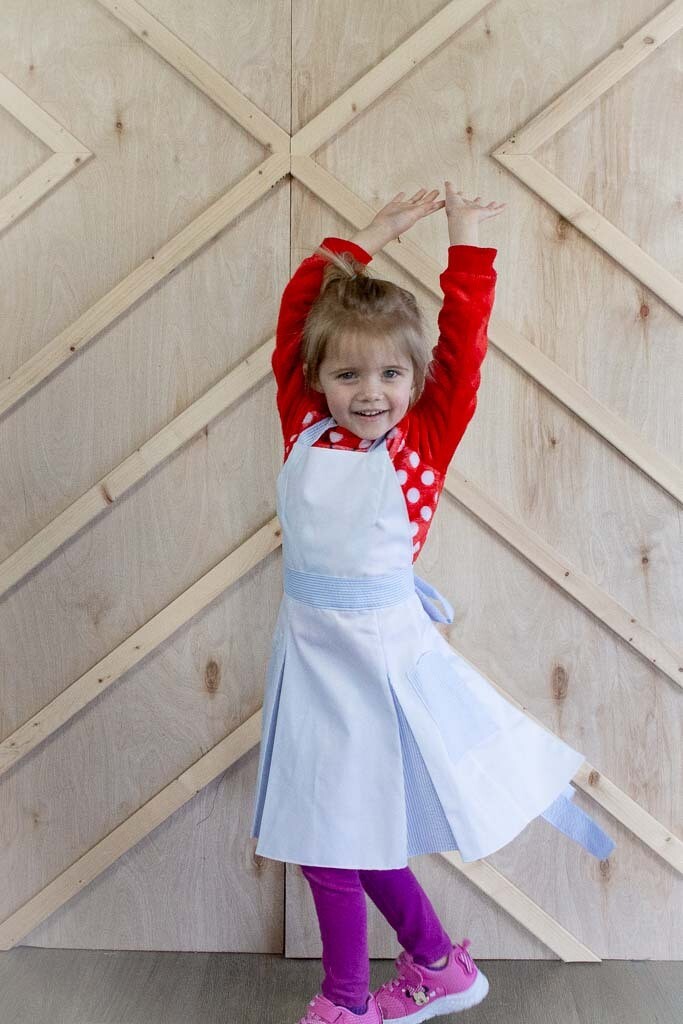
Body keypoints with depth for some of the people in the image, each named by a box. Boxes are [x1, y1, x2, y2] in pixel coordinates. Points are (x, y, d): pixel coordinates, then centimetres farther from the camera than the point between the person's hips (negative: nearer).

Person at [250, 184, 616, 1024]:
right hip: (311, 654, 5)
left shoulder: (425, 441, -7)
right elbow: (296, 315, 2)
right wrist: (370, 238, 4)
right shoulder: (304, 430, 0)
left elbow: (463, 348, -13)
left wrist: (466, 242, -7)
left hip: (382, 653, -5)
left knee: (336, 836, 2)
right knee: (348, 833, 15)